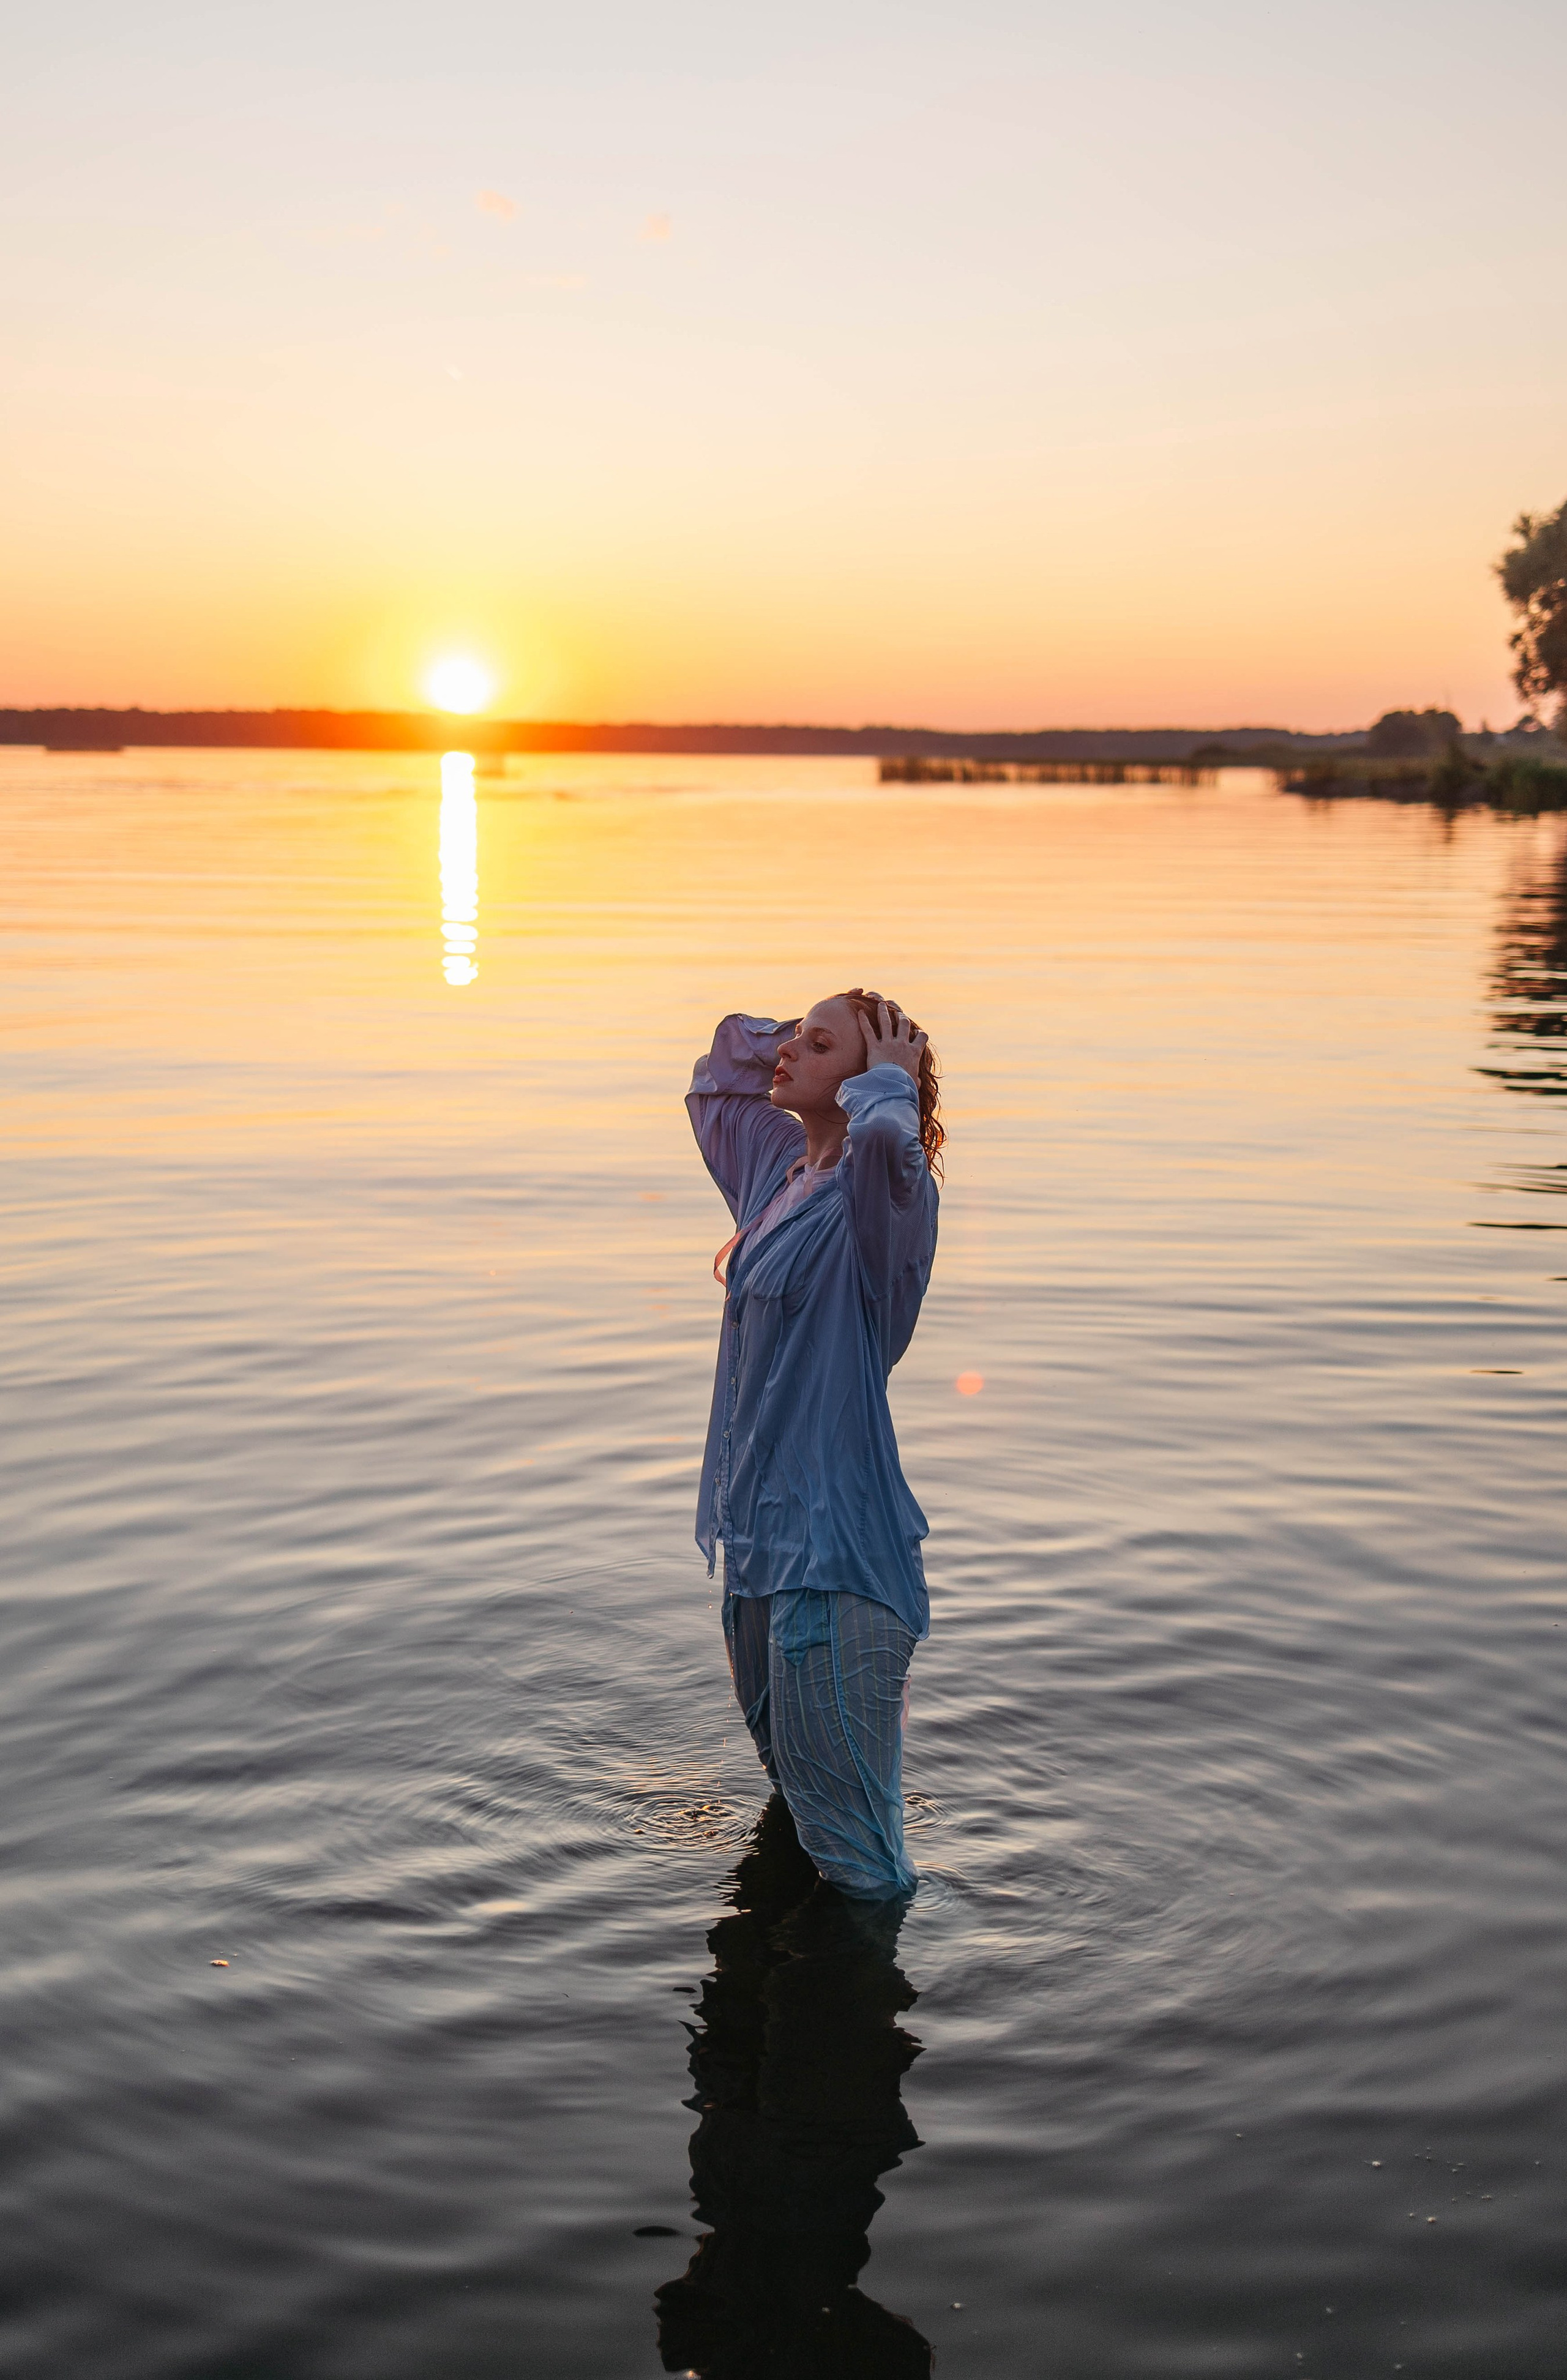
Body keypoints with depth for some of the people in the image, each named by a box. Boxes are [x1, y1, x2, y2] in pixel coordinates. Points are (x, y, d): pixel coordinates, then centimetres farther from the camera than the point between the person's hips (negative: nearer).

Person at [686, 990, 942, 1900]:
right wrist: (789, 1037, 10)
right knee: (785, 1763, 28)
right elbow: (717, 1079, 28)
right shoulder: (777, 1161, 8)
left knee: (848, 1835, -2)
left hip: (839, 1538, -9)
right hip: (762, 1524, 9)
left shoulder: (879, 1193, -17)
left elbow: (889, 1141, -43)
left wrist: (886, 1077, -21)